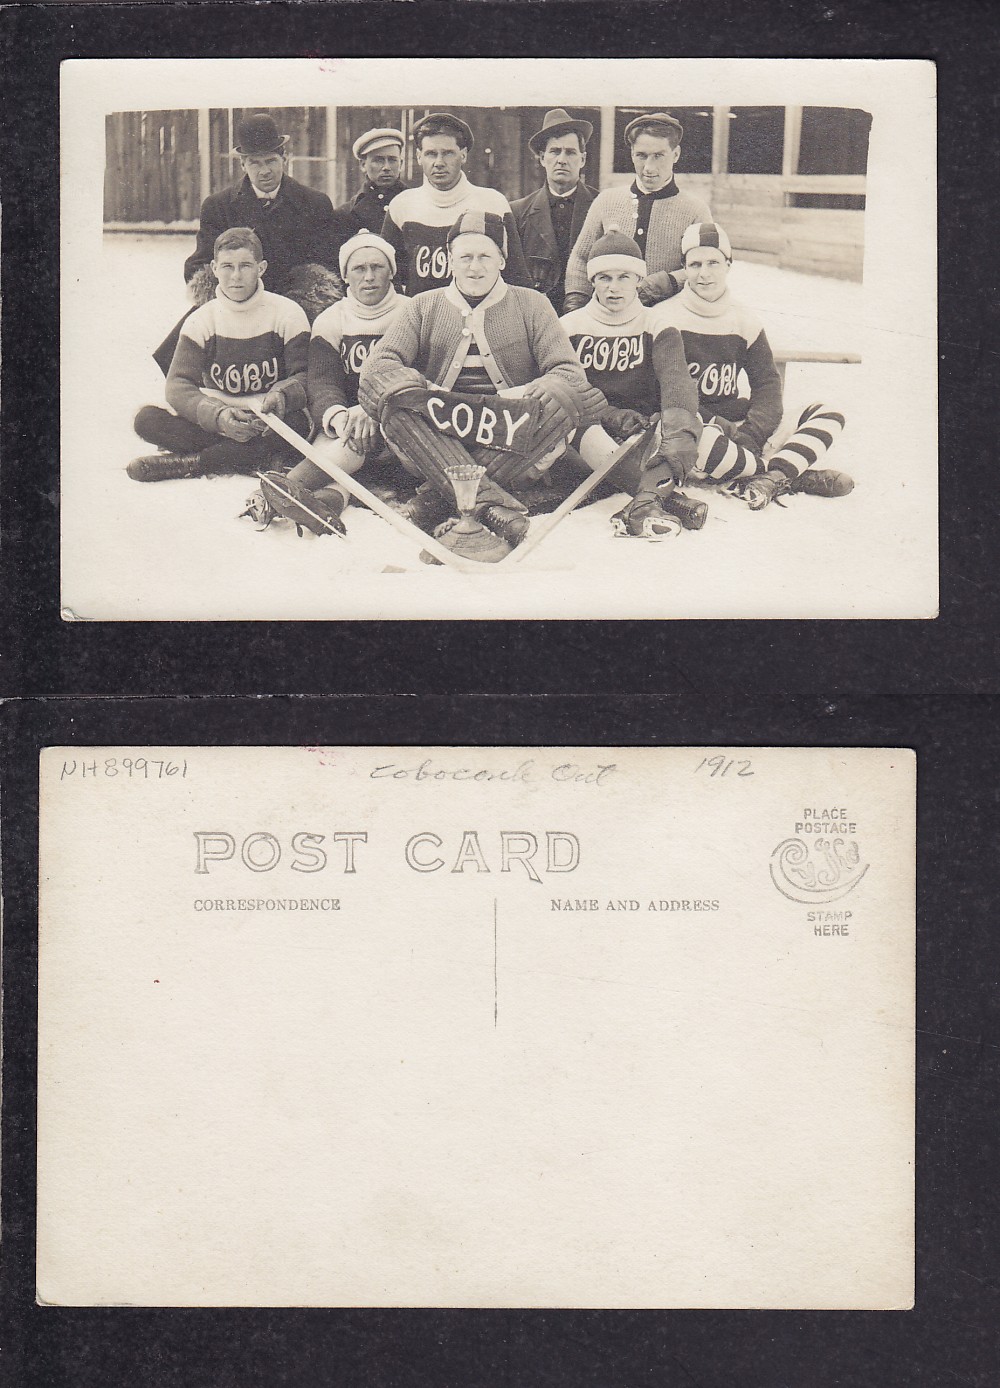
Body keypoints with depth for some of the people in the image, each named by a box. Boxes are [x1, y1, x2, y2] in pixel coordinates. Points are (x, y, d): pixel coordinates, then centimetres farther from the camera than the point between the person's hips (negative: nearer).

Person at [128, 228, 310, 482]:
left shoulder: (288, 314, -2)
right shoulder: (201, 320, 1)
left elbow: (305, 377, -6)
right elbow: (178, 387, -8)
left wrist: (281, 396, -31)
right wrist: (218, 416, -29)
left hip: (268, 423, -1)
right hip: (213, 421, 2)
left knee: (295, 423, -37)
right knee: (147, 419, -21)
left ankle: (184, 463, -30)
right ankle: (256, 459, -28)